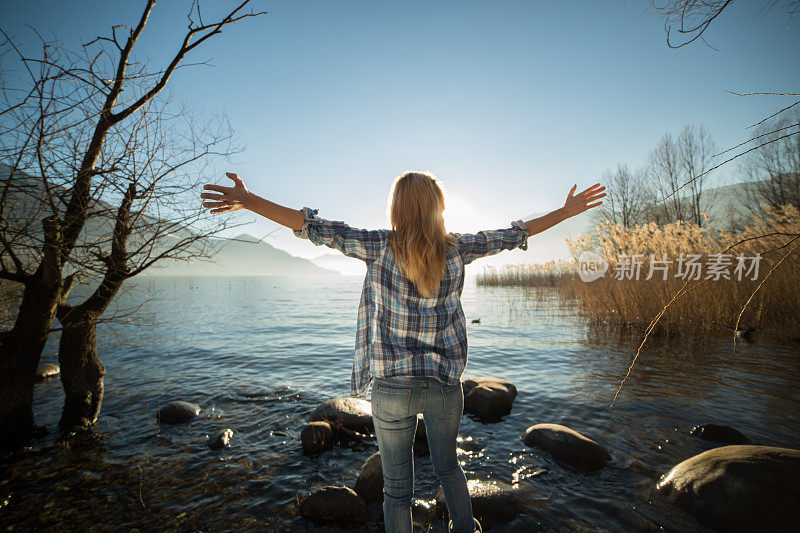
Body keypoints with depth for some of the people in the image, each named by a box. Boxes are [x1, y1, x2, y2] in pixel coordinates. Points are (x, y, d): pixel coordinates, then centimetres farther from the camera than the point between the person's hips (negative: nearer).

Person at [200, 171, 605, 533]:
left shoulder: (381, 247, -11)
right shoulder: (456, 249, -5)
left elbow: (317, 229, -13)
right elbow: (513, 236, 5)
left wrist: (249, 200, -8)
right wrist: (567, 211, 18)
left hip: (392, 387, -2)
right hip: (445, 384, 3)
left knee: (397, 486, 17)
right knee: (447, 465, 30)